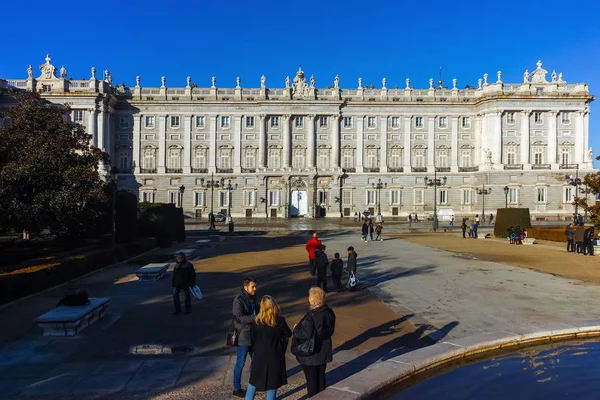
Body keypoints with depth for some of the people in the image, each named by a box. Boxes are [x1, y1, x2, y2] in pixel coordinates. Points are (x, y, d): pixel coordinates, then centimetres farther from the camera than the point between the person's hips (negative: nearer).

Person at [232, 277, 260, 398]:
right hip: (243, 336, -8)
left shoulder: (253, 297, 4)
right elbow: (240, 317, -29)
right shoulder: (238, 300, -20)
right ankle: (237, 389, 21)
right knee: (240, 363, 5)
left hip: (254, 335, 8)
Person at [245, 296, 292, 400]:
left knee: (254, 379, 19)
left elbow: (252, 337, 0)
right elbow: (288, 334, -2)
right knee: (272, 381, 13)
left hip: (260, 354, 1)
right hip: (275, 355, -1)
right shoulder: (280, 320, -16)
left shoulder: (257, 320, -11)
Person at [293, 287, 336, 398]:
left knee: (311, 379, 12)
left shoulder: (310, 317, -29)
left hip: (310, 354, -7)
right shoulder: (329, 312, -7)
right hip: (324, 352, 7)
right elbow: (331, 330, 4)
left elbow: (306, 334, -28)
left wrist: (296, 329, -11)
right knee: (321, 377, 23)